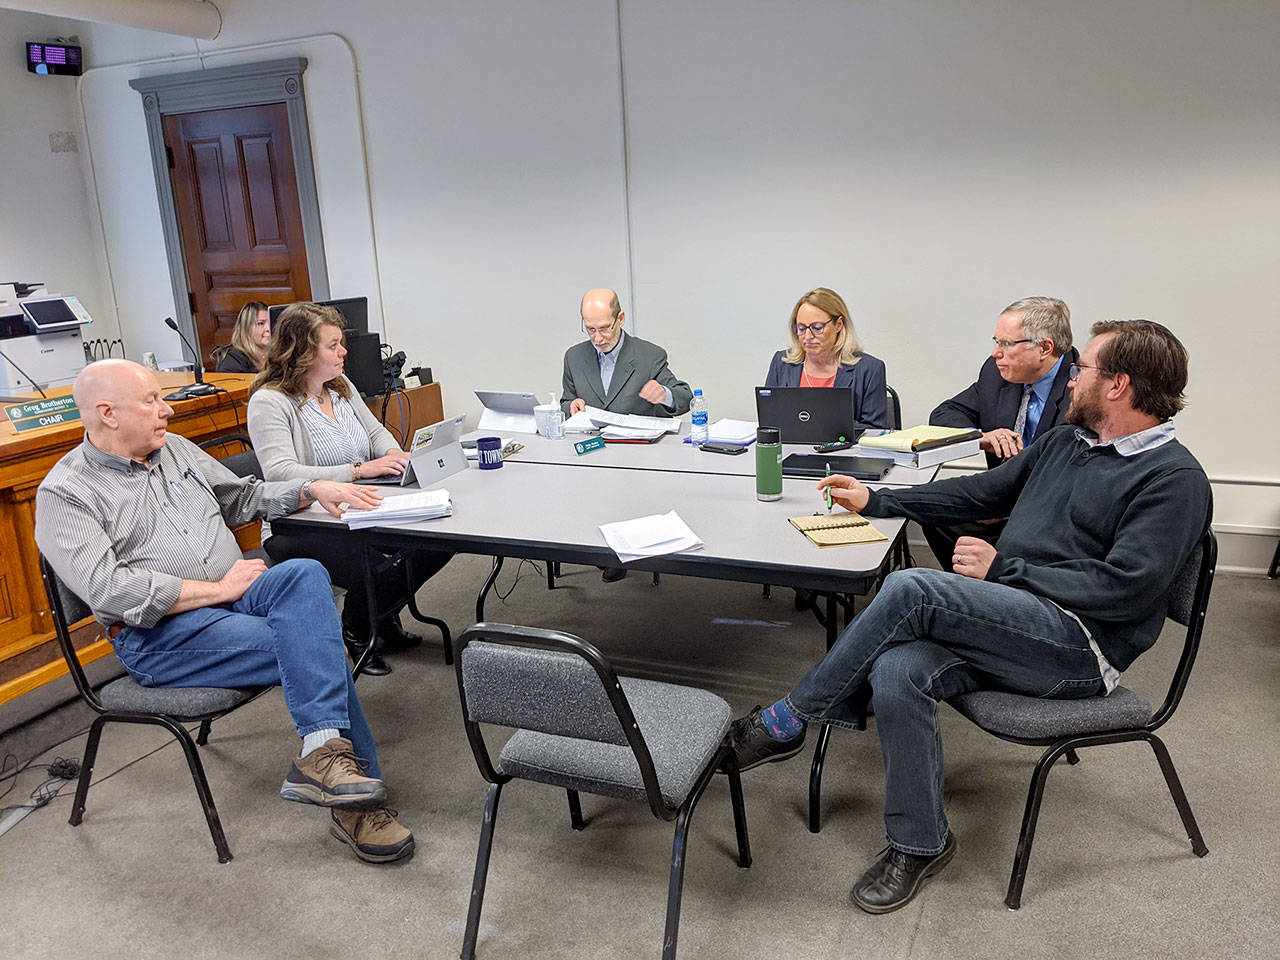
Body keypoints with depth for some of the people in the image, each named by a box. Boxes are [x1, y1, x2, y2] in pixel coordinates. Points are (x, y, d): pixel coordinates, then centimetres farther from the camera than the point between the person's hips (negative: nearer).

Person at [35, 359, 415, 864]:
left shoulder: (176, 449, 15)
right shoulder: (65, 495, -5)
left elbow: (244, 497, 26)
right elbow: (111, 590, -18)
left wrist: (312, 489, 8)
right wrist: (218, 588, -17)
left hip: (232, 594, 6)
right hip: (159, 635, -6)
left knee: (305, 573, -29)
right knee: (316, 647, -26)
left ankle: (323, 751, -36)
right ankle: (354, 790, -20)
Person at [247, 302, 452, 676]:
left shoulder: (342, 387, 12)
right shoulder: (269, 402, -13)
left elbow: (376, 431, 22)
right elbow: (280, 474, -25)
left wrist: (393, 455, -3)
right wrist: (359, 470, -31)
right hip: (301, 528, -8)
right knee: (382, 569, -32)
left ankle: (384, 616, 13)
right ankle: (355, 633, 4)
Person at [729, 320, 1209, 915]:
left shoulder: (1174, 479, -6)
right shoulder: (1066, 442, 19)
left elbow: (1127, 588, -16)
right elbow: (982, 491, 25)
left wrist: (1003, 567, -13)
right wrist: (876, 501, 20)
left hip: (1080, 647, -7)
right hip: (1008, 628, 7)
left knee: (911, 589, -28)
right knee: (896, 673, -24)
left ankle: (786, 722, -14)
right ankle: (920, 845, -5)